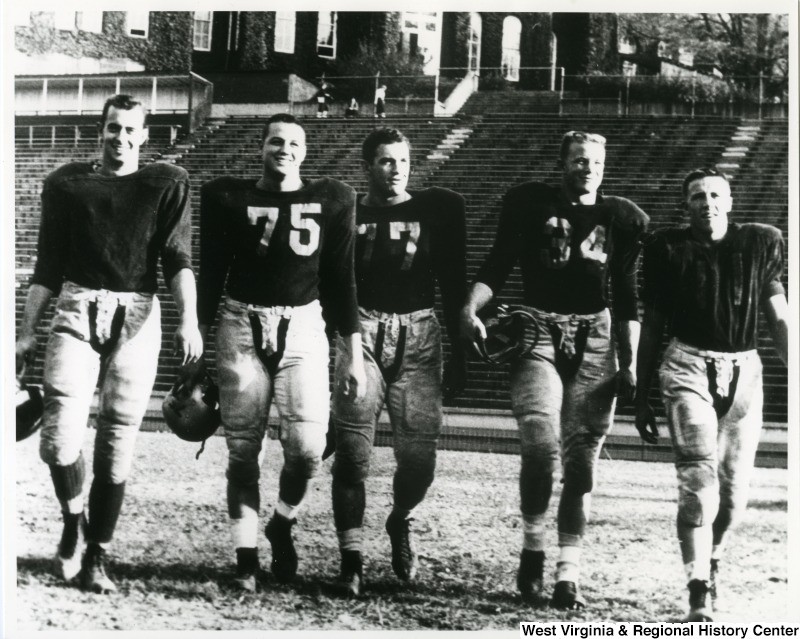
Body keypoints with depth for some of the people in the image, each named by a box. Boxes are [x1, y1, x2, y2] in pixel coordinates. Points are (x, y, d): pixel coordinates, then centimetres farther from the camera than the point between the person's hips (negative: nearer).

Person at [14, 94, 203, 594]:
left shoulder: (167, 183, 6)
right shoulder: (67, 182, 10)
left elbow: (178, 258, -2)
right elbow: (48, 265, 14)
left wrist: (189, 318, -17)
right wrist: (27, 332, 11)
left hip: (136, 315, 0)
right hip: (77, 309, 1)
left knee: (118, 441, 1)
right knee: (61, 434, -14)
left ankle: (96, 556, 12)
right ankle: (73, 520, 14)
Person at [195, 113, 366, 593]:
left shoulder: (331, 200, 4)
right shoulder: (229, 197, 3)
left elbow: (341, 280, 6)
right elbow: (211, 274, 8)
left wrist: (354, 353, 3)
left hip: (303, 326, 0)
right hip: (243, 326, 0)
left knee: (309, 445, -11)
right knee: (243, 447, 1)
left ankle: (284, 524, 17)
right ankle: (246, 556, 11)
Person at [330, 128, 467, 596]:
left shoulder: (438, 209, 9)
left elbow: (454, 285, 11)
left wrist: (458, 354, 8)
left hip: (418, 335, 1)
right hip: (360, 330, -1)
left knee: (419, 455, -2)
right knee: (353, 450, -9)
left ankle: (400, 522, 29)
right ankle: (352, 558, -2)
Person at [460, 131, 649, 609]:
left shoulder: (619, 218, 10)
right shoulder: (532, 203, 5)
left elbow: (627, 299, 13)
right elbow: (498, 265, 2)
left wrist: (630, 364, 8)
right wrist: (470, 308, -16)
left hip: (594, 340, 2)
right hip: (538, 332, -2)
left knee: (581, 460, 1)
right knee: (541, 444, -20)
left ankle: (569, 573, 7)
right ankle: (533, 547, 2)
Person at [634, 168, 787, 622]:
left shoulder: (761, 243, 7)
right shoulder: (669, 248, 4)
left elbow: (779, 319, 8)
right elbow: (652, 327, 10)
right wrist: (641, 396, 10)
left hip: (745, 370, 2)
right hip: (690, 367, -2)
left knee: (734, 489, 5)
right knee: (699, 482, -14)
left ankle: (712, 563, 33)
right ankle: (700, 598, -13)